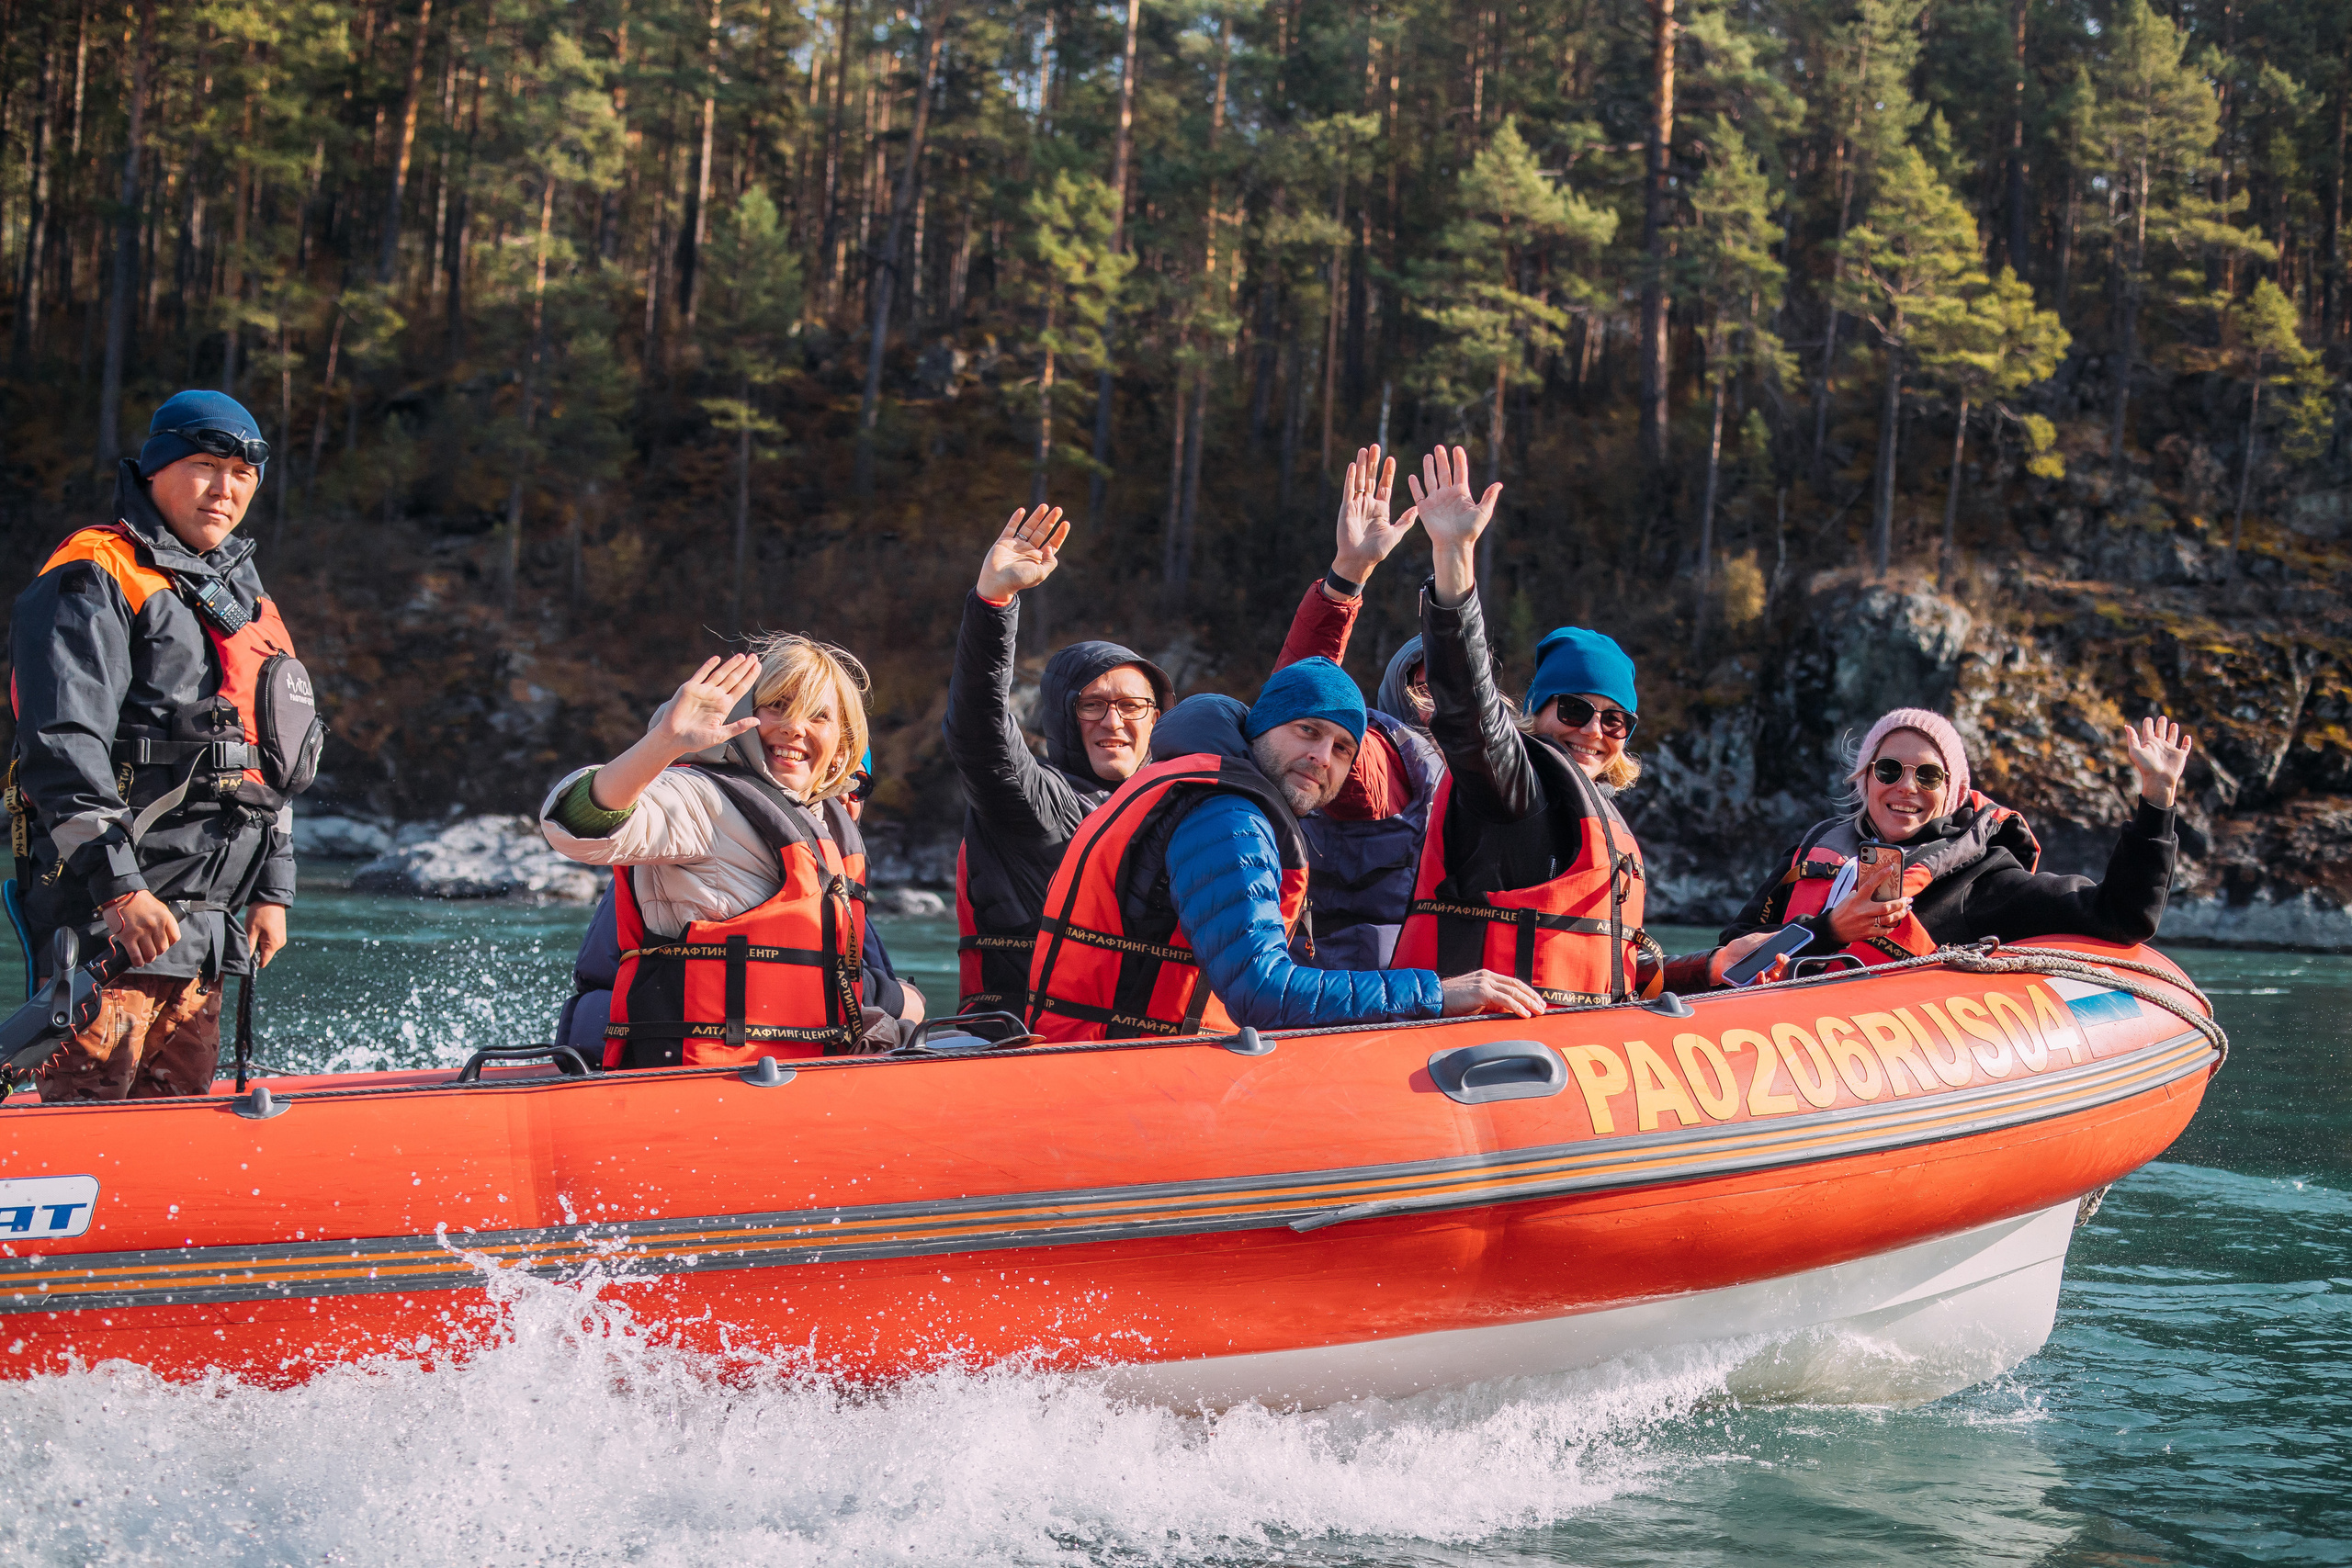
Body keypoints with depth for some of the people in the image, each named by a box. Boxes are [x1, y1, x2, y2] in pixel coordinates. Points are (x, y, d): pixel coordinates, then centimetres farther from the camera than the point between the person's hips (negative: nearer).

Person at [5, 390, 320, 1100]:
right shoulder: (92, 581, -5)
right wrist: (119, 885, -23)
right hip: (106, 907, -8)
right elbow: (66, 748, -15)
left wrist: (271, 891, 19)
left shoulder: (242, 599, 22)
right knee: (90, 1098, -14)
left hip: (205, 917, 8)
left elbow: (272, 765, 26)